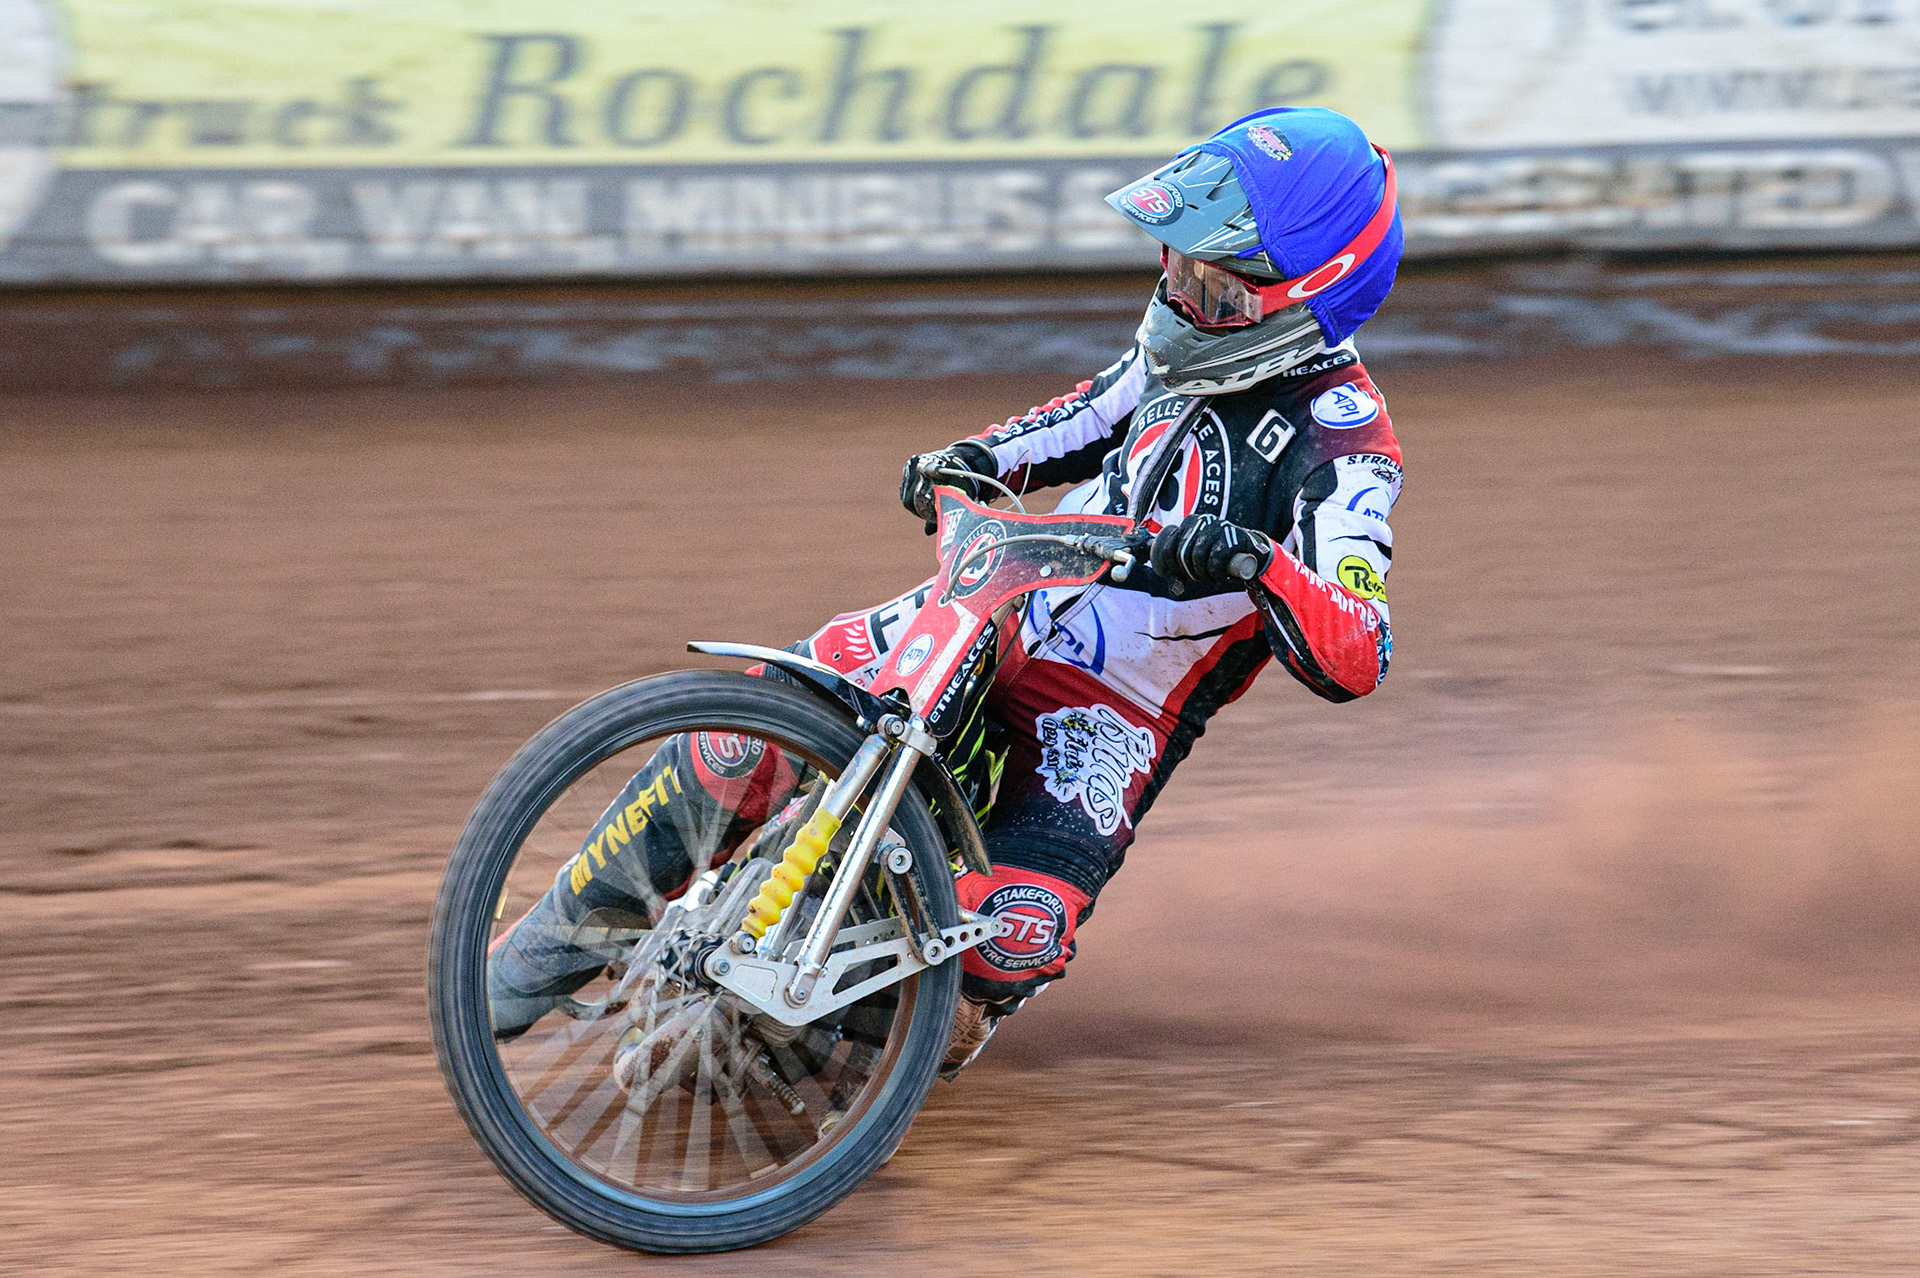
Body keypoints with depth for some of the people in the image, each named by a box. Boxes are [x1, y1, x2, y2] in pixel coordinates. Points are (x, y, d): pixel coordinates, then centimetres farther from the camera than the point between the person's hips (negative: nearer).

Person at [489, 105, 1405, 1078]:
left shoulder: (1342, 443, -20)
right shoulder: (1195, 339, 1)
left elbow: (1355, 660, -30)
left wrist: (1256, 564, -48)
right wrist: (979, 457, 5)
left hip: (1111, 715, -6)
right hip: (1003, 606, 6)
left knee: (1012, 939, -28)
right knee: (748, 731, -15)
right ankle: (563, 937, 2)